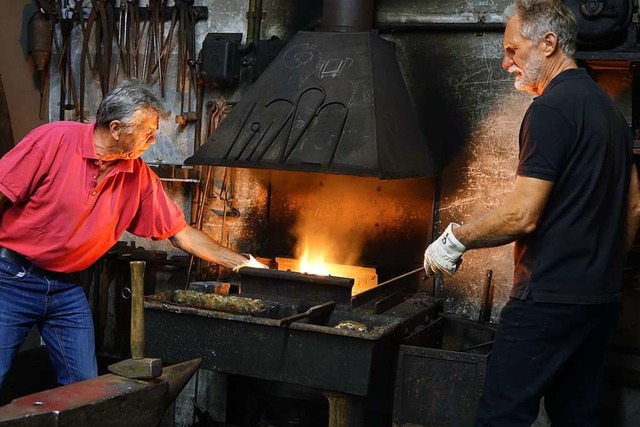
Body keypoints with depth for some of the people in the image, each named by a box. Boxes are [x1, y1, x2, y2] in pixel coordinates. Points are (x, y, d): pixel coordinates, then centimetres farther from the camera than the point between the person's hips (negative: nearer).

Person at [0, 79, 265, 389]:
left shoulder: (140, 177, 1)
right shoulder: (56, 140, -15)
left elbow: (180, 233, 8)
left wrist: (241, 263, 6)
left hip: (67, 288, 5)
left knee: (85, 388, 3)